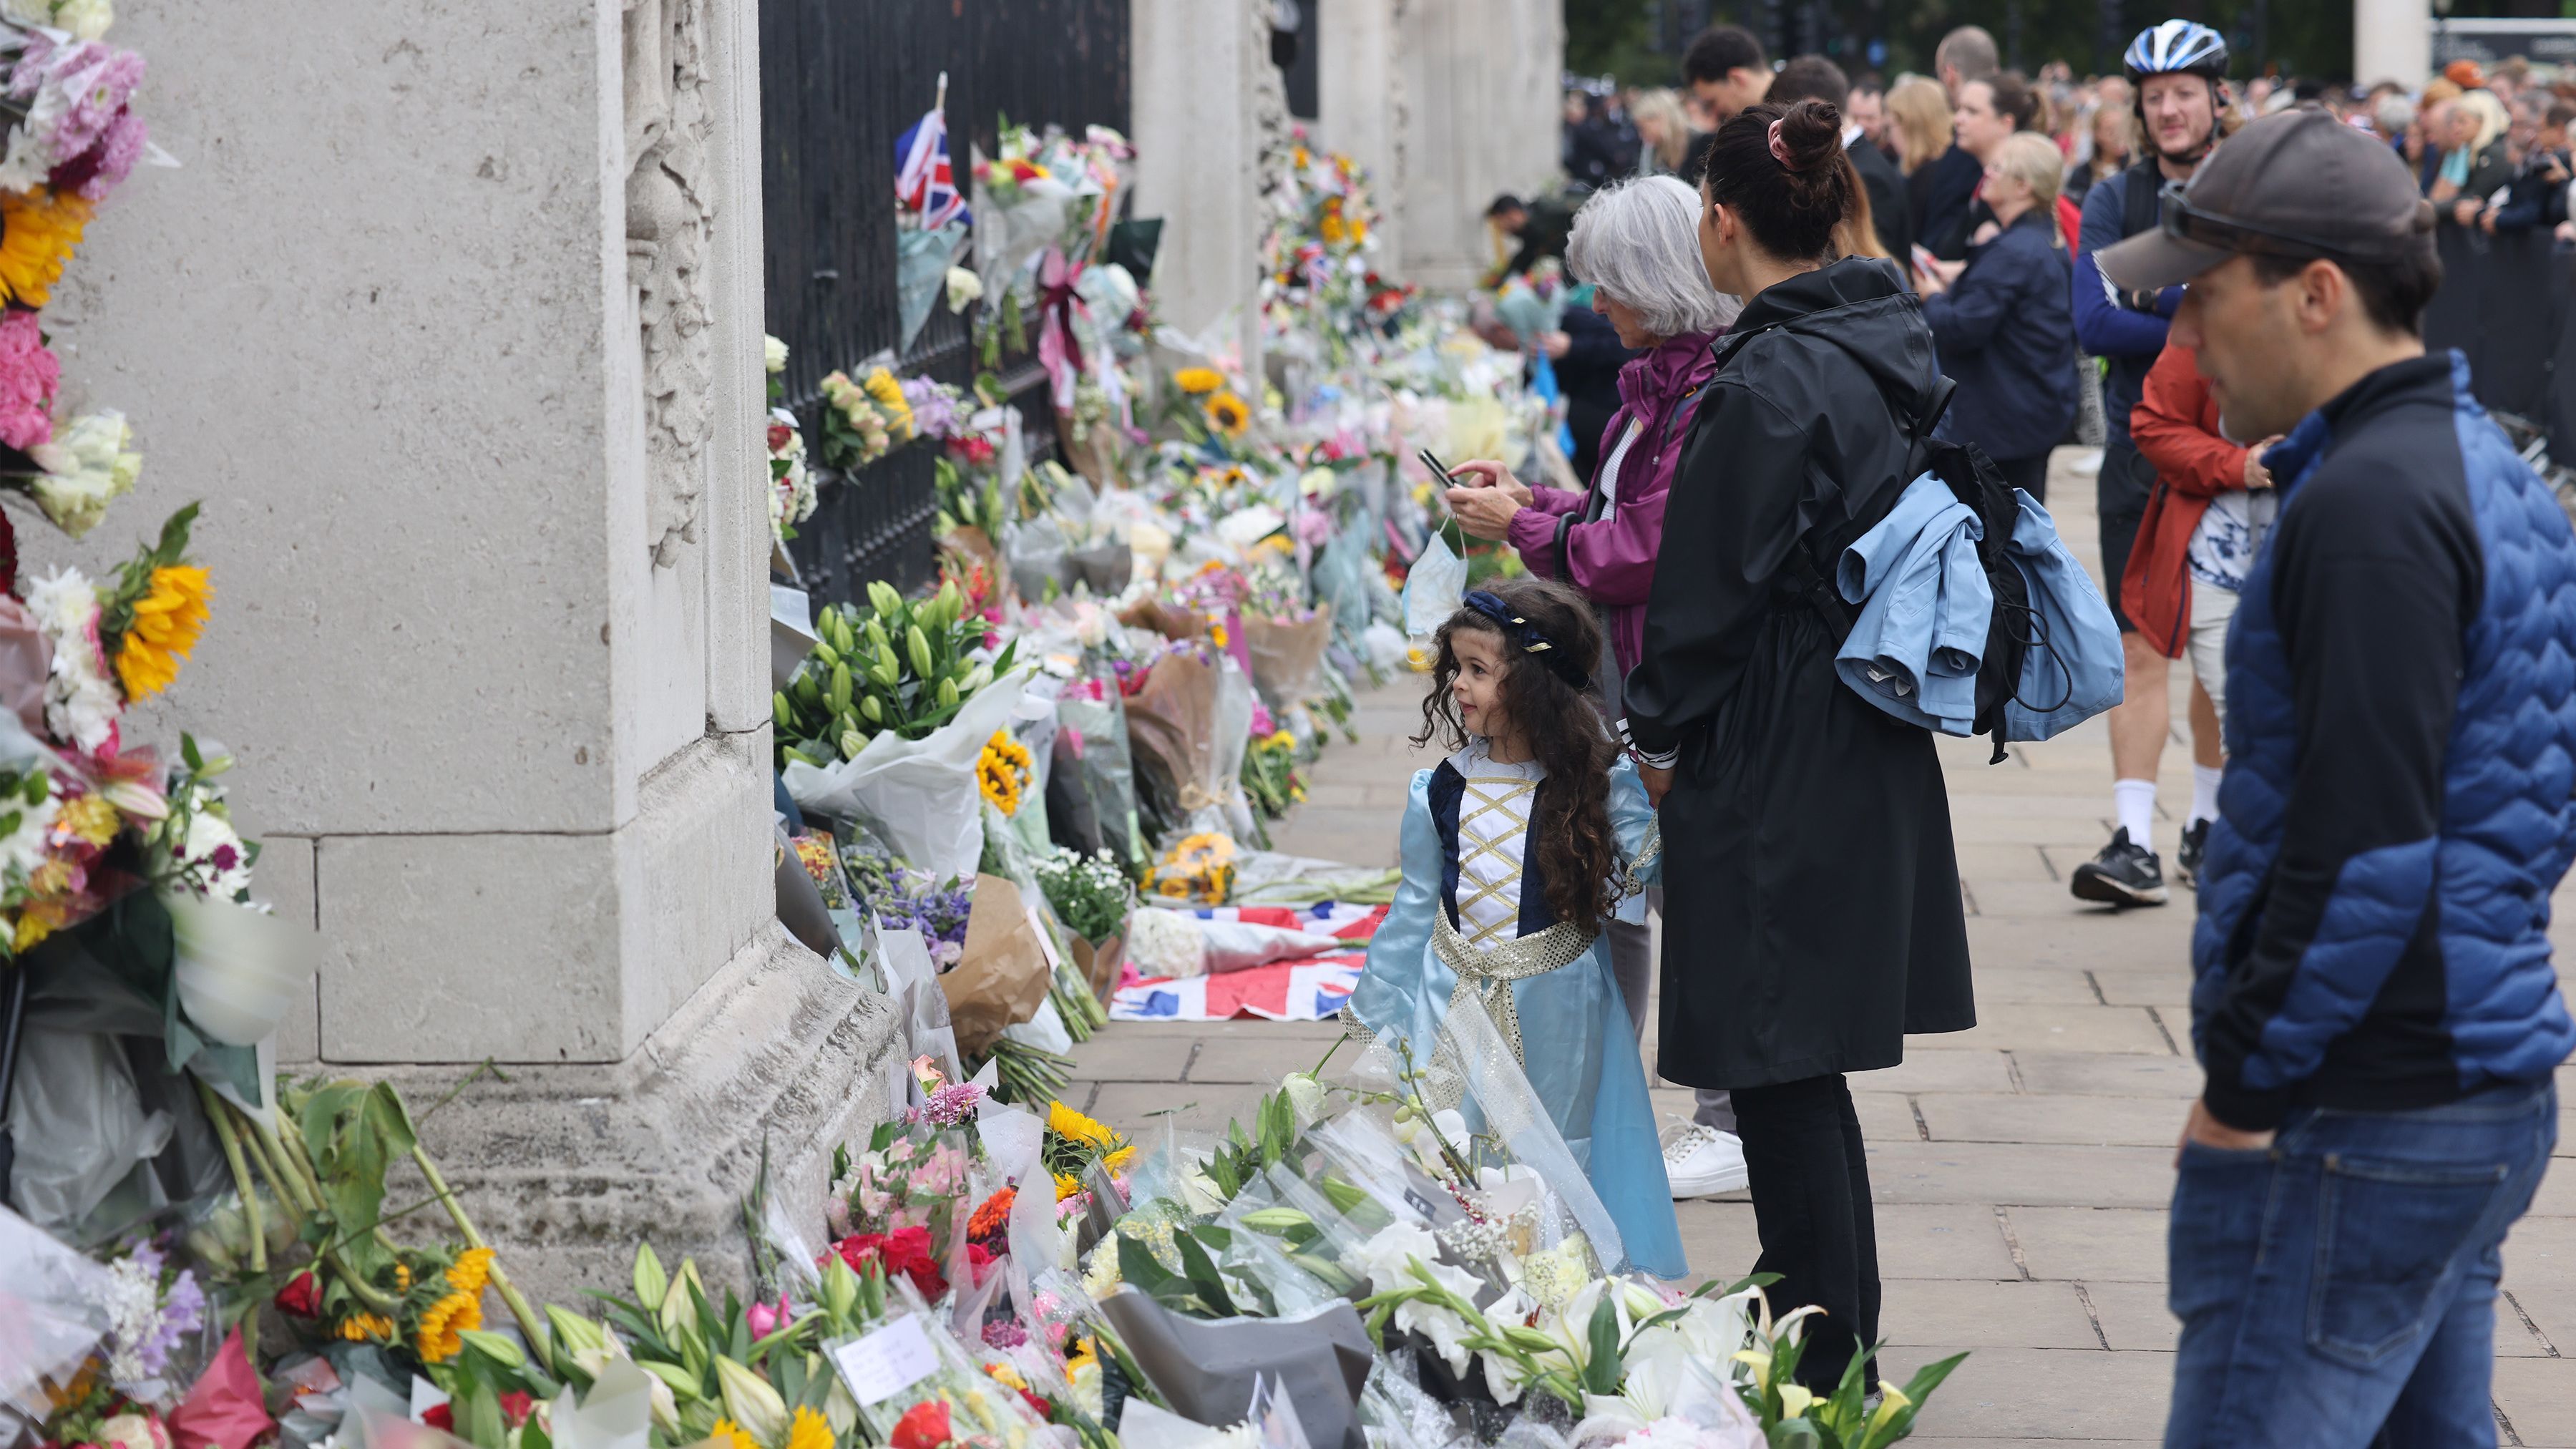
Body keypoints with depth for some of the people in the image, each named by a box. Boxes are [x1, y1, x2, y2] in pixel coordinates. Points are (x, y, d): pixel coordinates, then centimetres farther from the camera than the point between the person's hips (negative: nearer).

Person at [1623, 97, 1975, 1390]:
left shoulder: (1769, 383, -20)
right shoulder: (1889, 348, 8)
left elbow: (1713, 580, -16)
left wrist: (1660, 732, -2)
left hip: (1778, 758, -9)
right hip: (1873, 747, 9)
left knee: (1777, 1063, -1)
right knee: (1805, 1060, 19)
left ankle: (1818, 1356, 5)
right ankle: (1833, 1317, 29)